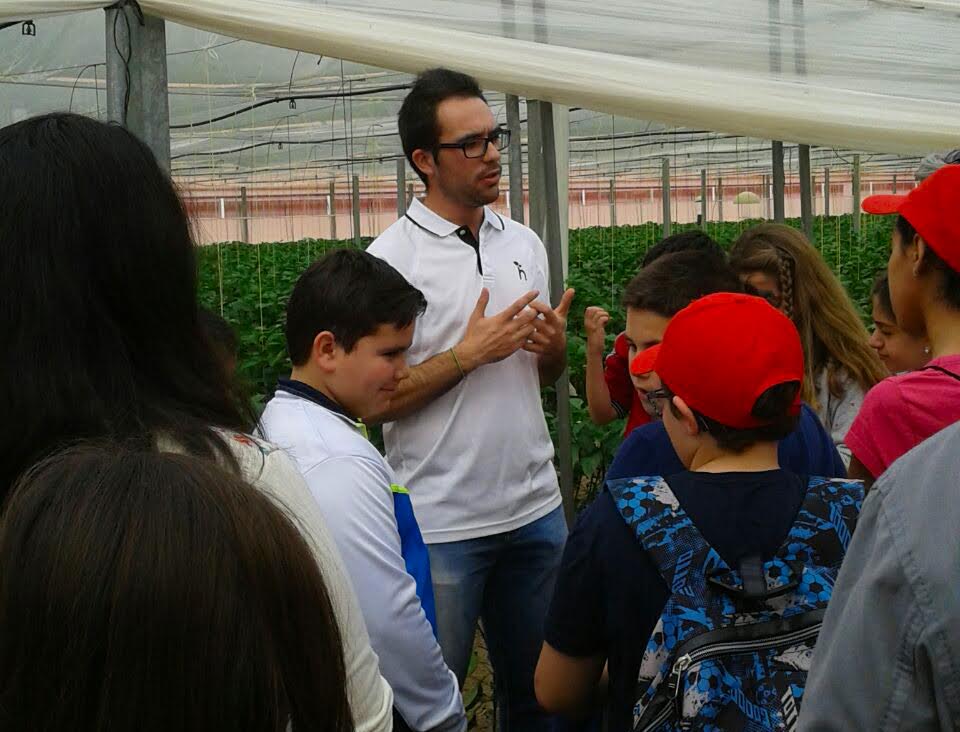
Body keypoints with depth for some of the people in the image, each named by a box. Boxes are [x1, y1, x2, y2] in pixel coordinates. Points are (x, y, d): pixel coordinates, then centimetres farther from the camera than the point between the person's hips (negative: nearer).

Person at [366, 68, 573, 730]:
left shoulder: (525, 243, 8)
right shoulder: (391, 260, -11)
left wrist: (554, 346, -5)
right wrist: (469, 353, -18)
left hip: (535, 507, 6)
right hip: (441, 523, -5)